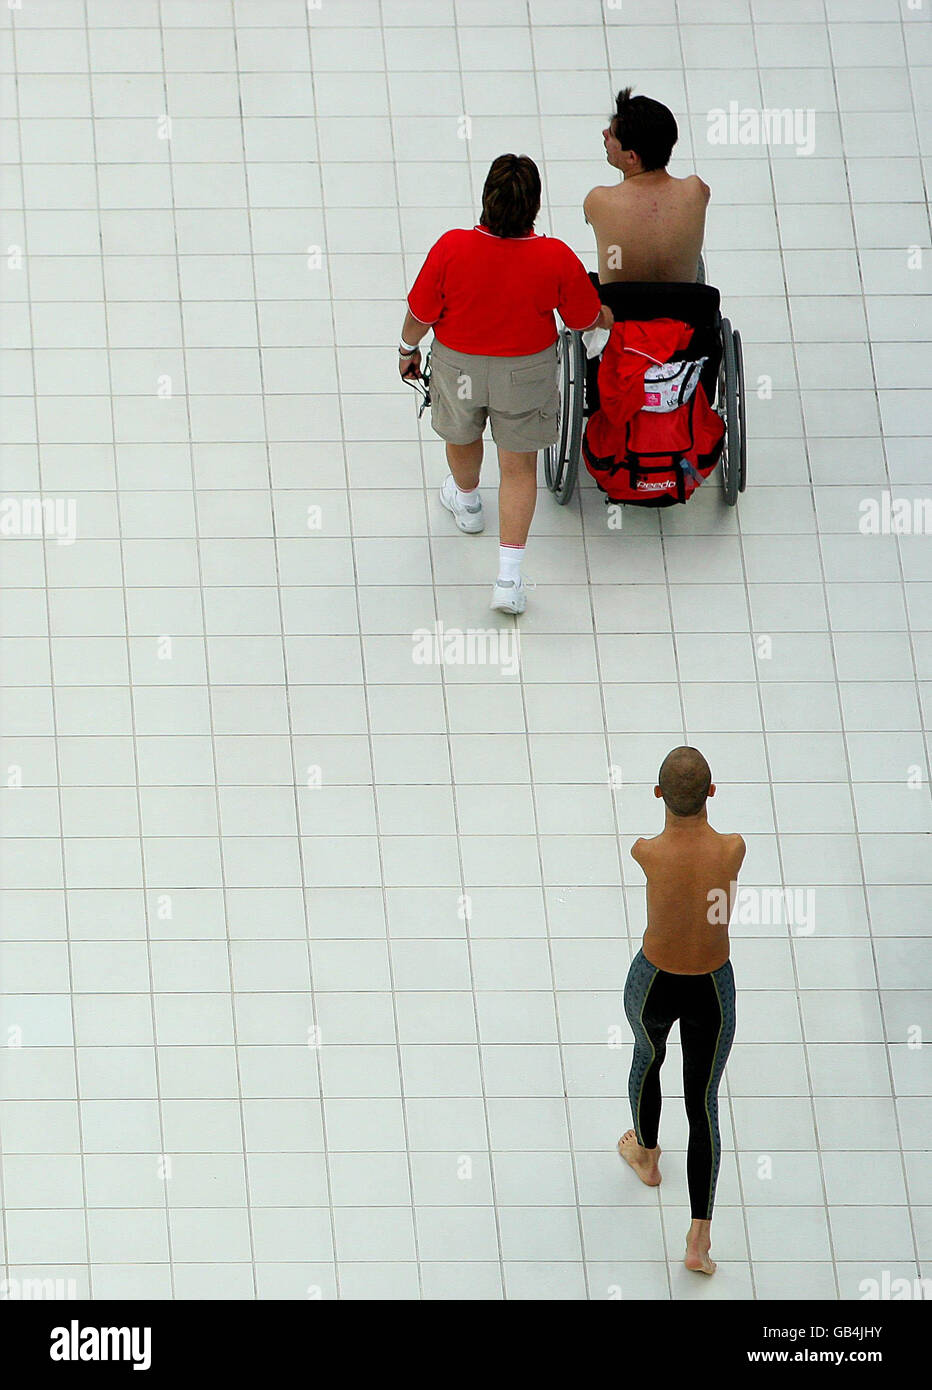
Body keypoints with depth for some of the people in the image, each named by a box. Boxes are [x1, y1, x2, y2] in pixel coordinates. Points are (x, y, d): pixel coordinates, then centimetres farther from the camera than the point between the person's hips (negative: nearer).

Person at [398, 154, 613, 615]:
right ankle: (508, 577, 11)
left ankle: (466, 502, 61)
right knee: (519, 467, 15)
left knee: (462, 437, 31)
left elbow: (420, 314, -15)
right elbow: (585, 318, -9)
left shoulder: (451, 248, -29)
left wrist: (408, 349, 8)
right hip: (526, 371, 0)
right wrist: (607, 318, 16)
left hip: (459, 367, 0)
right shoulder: (556, 258, -26)